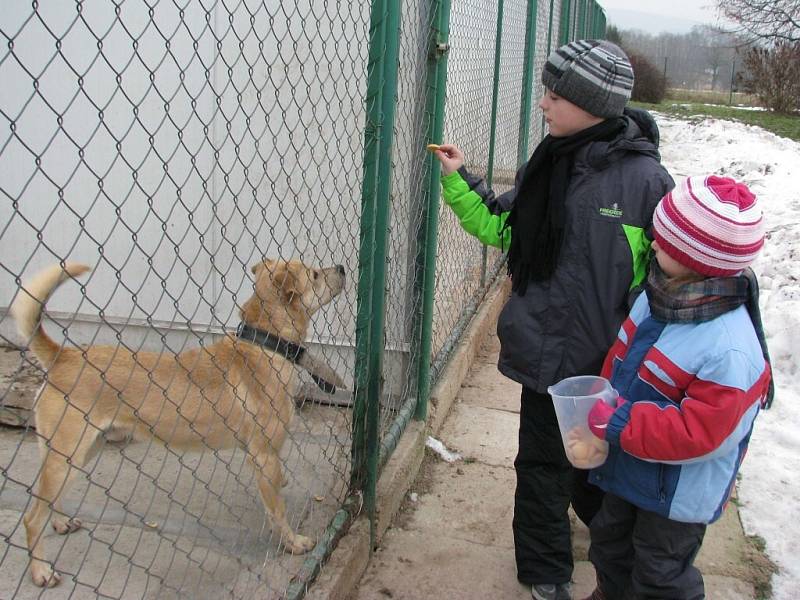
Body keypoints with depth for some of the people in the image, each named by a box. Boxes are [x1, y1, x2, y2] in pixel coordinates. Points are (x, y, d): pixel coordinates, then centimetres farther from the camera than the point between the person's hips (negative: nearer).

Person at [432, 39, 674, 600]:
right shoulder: (548, 165, -1)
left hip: (611, 356, -3)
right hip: (549, 348, 3)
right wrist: (459, 180, -1)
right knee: (544, 463, 13)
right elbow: (499, 227, 11)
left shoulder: (644, 177, -17)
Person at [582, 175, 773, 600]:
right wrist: (599, 410, -3)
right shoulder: (657, 297, -10)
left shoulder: (728, 350, -36)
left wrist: (618, 423, -30)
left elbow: (699, 435, -32)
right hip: (627, 467, 8)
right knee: (610, 540, 30)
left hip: (679, 493, -8)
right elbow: (621, 358, 6)